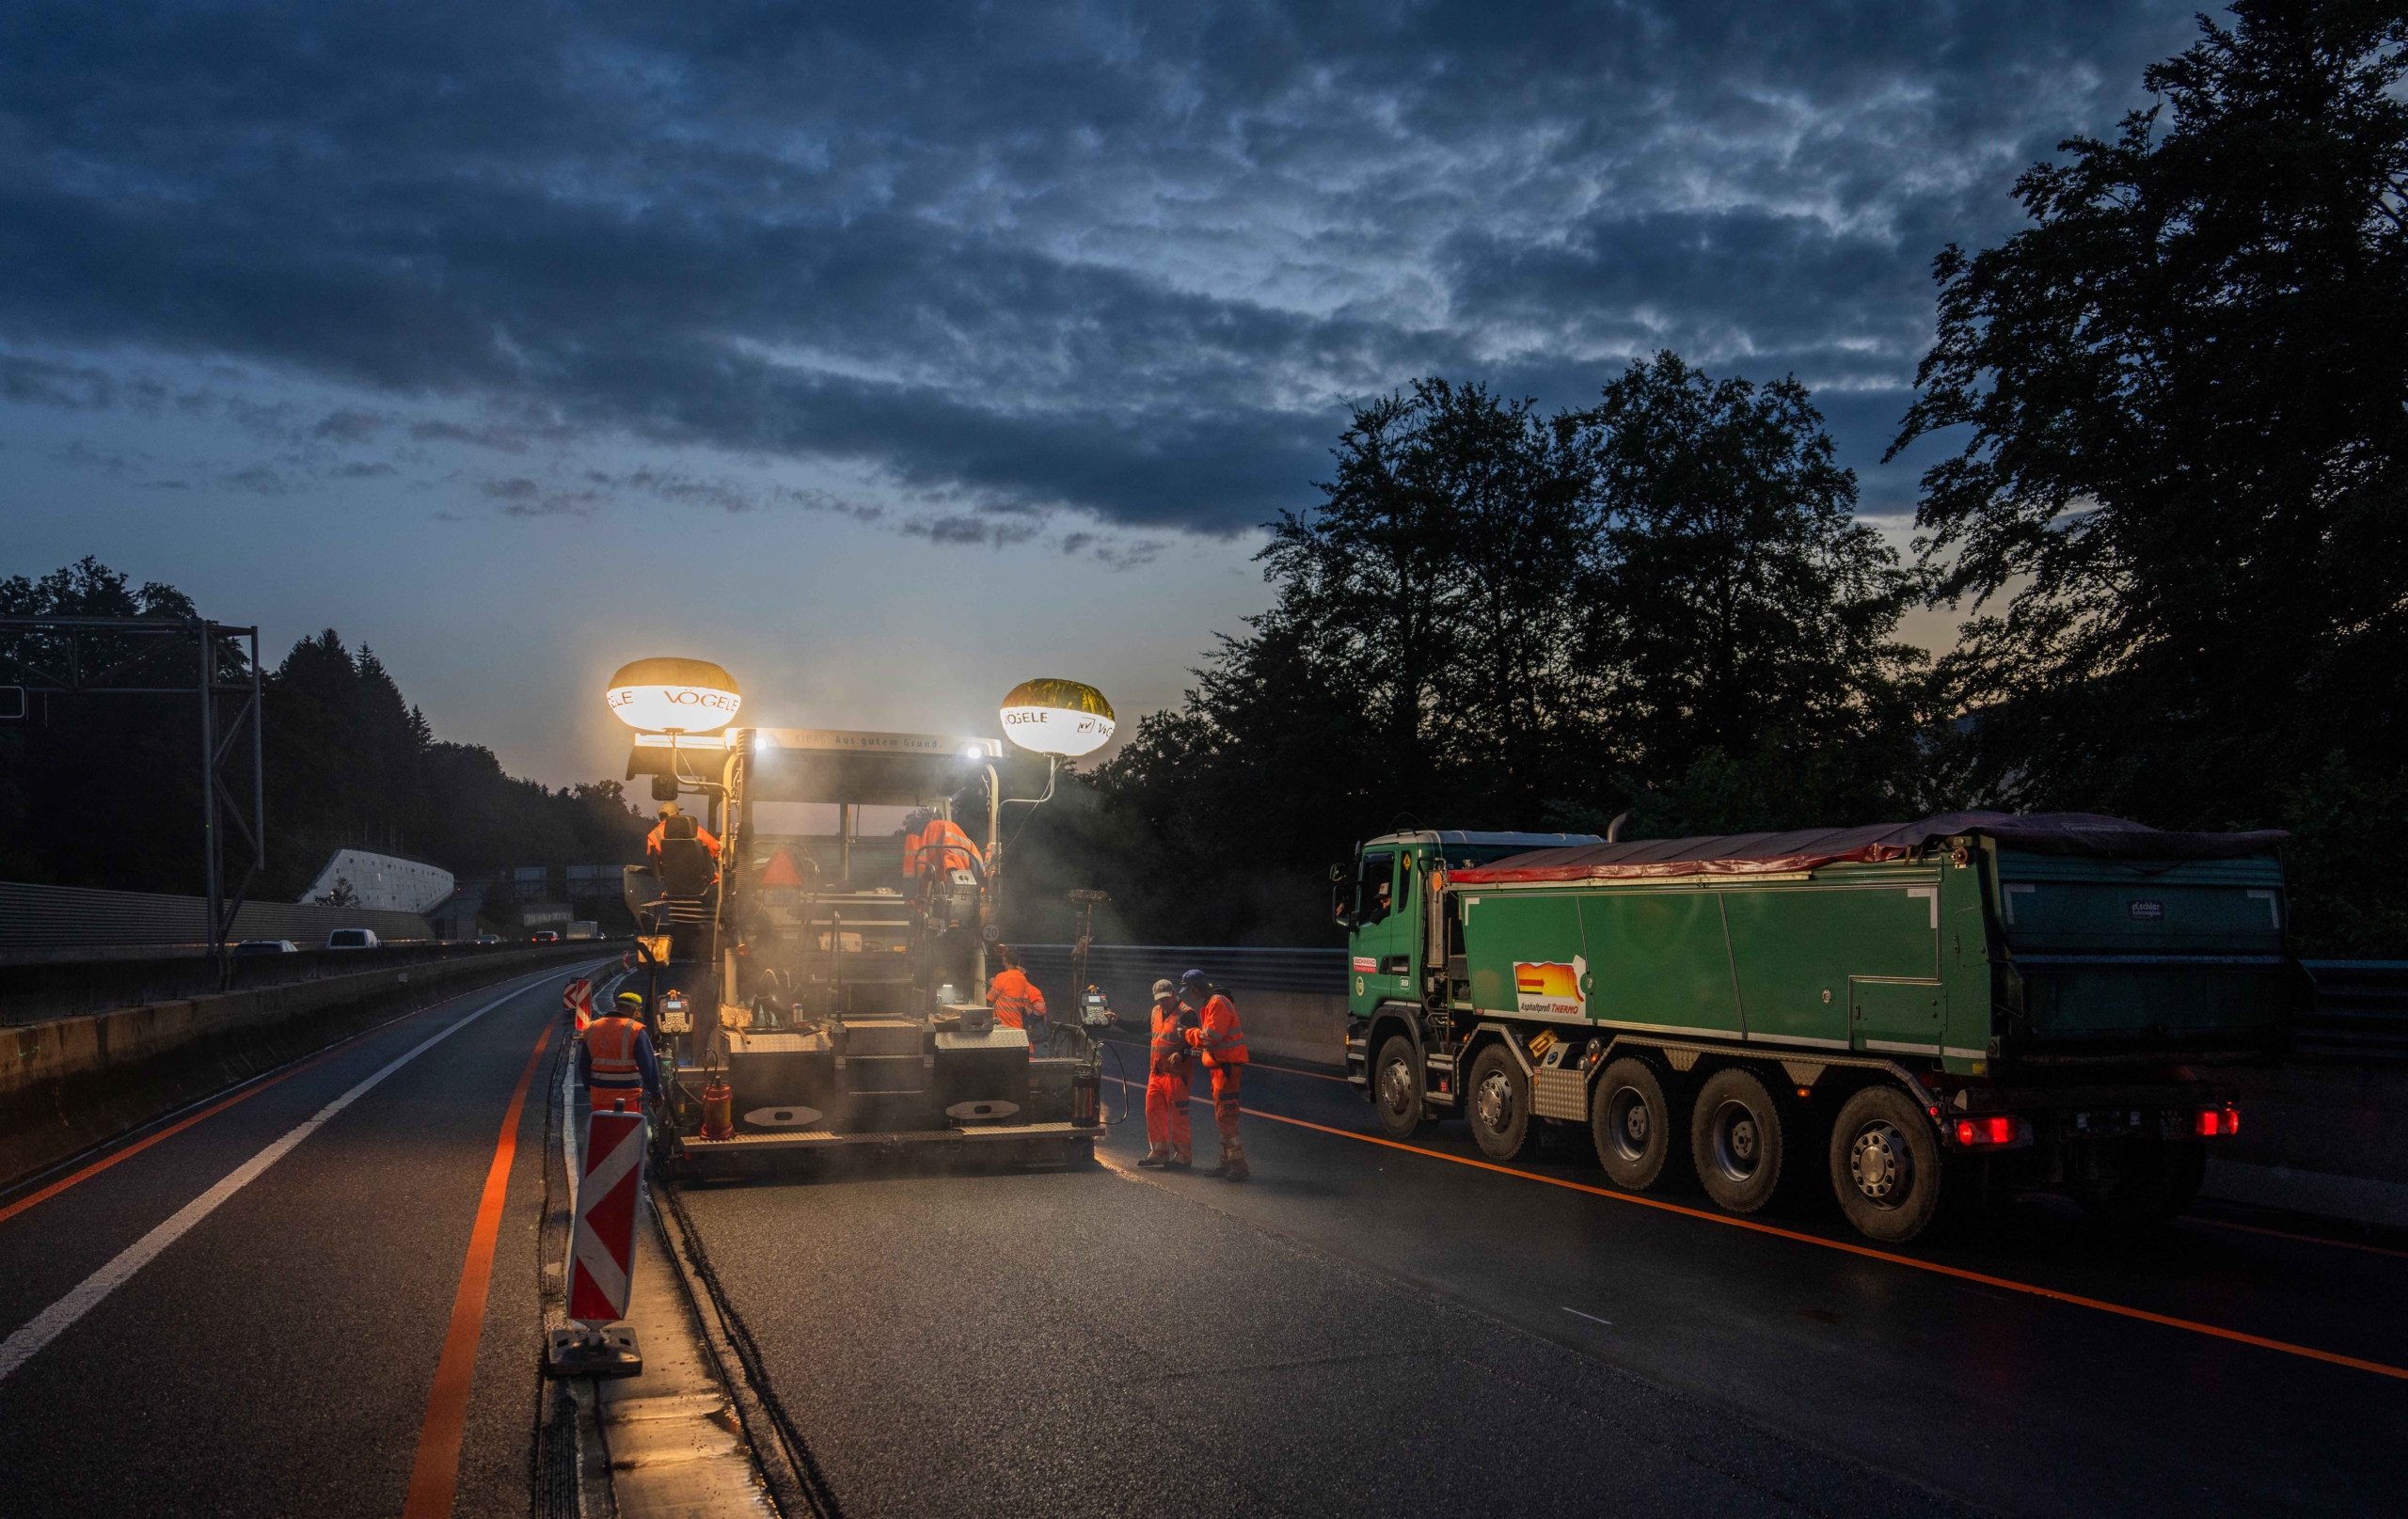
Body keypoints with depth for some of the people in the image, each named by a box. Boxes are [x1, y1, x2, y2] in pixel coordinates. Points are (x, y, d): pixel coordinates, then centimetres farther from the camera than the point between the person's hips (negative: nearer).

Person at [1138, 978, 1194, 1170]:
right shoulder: (1156, 1012, 14)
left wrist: (1181, 1054, -33)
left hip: (1177, 1073, -8)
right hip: (1156, 1073, 8)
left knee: (1178, 1115, -4)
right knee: (1153, 1112, 11)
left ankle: (1183, 1156, 5)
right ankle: (1158, 1152, 22)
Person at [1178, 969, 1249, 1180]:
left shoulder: (1218, 1003, -16)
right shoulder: (1208, 1005, 17)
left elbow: (1210, 1037, -23)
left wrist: (1188, 1033, -9)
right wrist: (1190, 1046, 3)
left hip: (1227, 1065, -11)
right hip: (1220, 1065, 11)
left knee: (1225, 1117, -11)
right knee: (1222, 1117, 15)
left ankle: (1238, 1166, -9)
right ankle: (1226, 1163, 23)